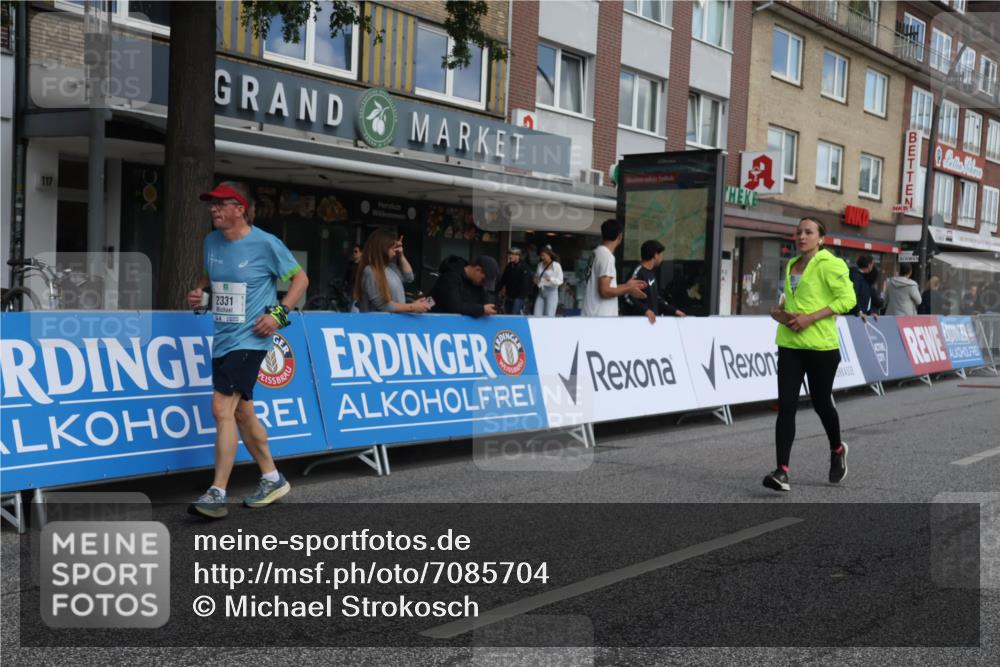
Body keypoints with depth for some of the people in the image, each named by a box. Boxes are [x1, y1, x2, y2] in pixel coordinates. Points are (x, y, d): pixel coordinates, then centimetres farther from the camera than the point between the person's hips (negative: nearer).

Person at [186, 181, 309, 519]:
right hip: (222, 338, 8)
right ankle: (272, 479, 30)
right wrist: (198, 290, 4)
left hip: (249, 339, -8)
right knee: (241, 412, 15)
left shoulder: (265, 244, -11)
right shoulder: (211, 242, 7)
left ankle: (217, 494, -13)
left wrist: (279, 313, -13)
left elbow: (300, 278, -3)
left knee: (222, 408, -17)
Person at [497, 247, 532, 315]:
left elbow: (526, 283, -16)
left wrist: (523, 296, -22)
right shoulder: (509, 266, 11)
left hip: (518, 297, -7)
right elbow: (503, 280, 19)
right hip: (509, 296, 7)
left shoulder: (523, 267, -11)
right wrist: (496, 290, 13)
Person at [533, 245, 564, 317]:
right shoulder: (540, 264, 12)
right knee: (537, 316, -3)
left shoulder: (556, 265, -5)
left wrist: (551, 279, -23)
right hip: (541, 292, 5)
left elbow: (560, 280, -5)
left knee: (549, 316, -9)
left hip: (551, 291, -5)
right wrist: (536, 280, 2)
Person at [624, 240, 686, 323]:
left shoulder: (652, 272, 16)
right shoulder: (638, 272, -14)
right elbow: (629, 297, -21)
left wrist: (673, 310, 18)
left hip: (654, 318, 10)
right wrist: (645, 310, -32)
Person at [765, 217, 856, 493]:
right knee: (786, 406, -5)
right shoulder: (791, 265, 14)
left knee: (821, 403, 9)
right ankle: (782, 472, -8)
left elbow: (847, 299, -13)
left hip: (821, 345, -5)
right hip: (790, 344, 5)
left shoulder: (830, 264, -7)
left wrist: (811, 318, -19)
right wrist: (780, 311, 5)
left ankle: (837, 450, 39)